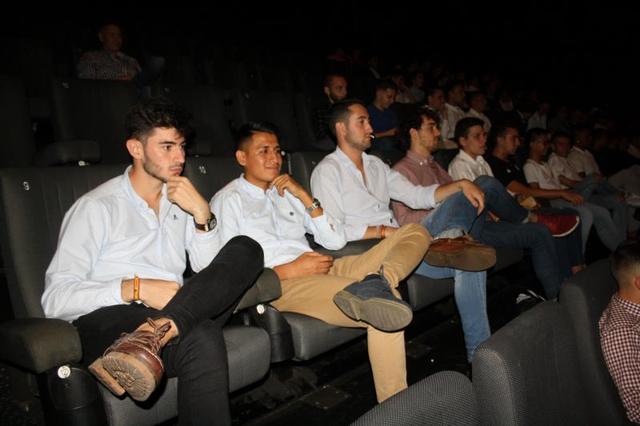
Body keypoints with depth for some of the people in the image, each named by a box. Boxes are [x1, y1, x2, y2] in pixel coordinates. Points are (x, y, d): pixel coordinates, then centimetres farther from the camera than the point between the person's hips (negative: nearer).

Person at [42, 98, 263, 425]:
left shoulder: (181, 202, 19)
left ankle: (154, 333, -31)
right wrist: (136, 288, -18)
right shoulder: (97, 206, 2)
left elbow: (212, 272, 9)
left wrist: (202, 213, -4)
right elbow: (55, 298, -8)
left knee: (246, 249, -20)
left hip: (180, 317, 7)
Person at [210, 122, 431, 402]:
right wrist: (290, 270, -14)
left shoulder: (288, 193, 26)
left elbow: (336, 241, 17)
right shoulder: (227, 200, 7)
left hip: (323, 271, 8)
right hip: (278, 284, -8)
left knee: (415, 233, -9)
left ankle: (377, 282, -35)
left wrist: (305, 197, 5)